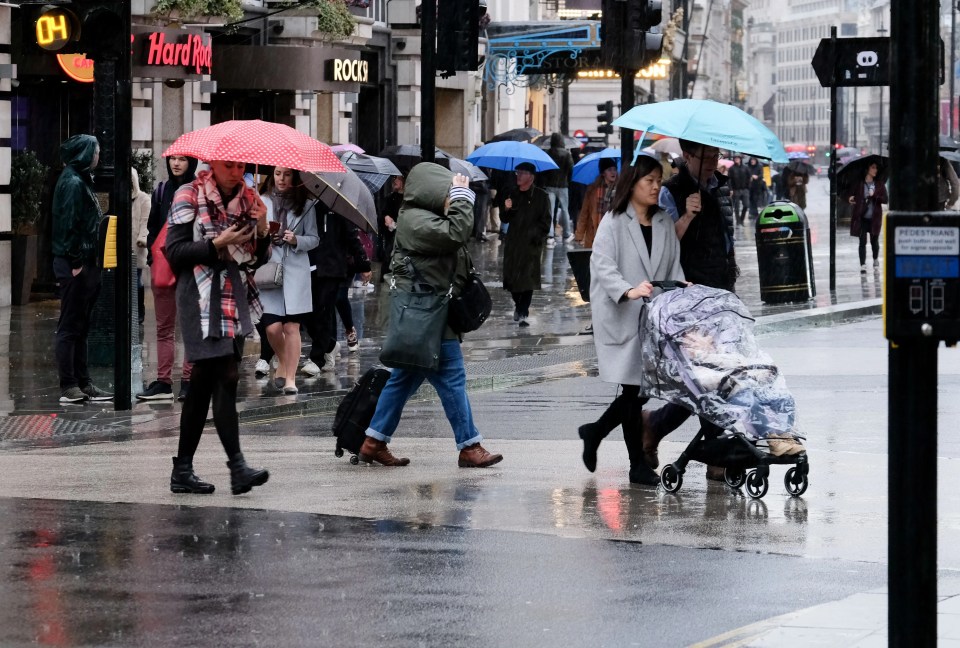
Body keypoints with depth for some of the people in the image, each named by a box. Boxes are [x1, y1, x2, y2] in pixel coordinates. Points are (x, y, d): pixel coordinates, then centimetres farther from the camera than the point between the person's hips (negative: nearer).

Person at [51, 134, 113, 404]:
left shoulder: (80, 181, 17)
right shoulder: (73, 183, -13)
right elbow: (69, 224, -19)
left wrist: (89, 262, 14)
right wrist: (75, 262, -20)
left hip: (84, 263, 10)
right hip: (75, 266, -10)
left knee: (80, 326, 12)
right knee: (70, 326, -6)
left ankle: (82, 384, 16)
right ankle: (69, 386, -4)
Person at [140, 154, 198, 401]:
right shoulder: (161, 191, 14)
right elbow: (153, 227, 17)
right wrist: (152, 258, 5)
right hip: (163, 266, 5)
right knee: (164, 327, 6)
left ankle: (188, 381, 2)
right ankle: (163, 382, 8)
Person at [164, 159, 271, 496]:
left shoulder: (248, 199, 13)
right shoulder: (190, 196, -2)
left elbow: (258, 259, 14)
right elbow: (174, 252, -8)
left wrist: (262, 229, -5)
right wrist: (217, 244, -17)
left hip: (237, 300, 6)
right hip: (203, 301, -6)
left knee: (203, 385, 9)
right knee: (226, 378, -16)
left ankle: (182, 471, 13)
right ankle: (237, 467, -22)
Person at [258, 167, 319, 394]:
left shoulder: (304, 205, 7)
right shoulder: (261, 202, 6)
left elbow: (314, 239, 8)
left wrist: (296, 240, -11)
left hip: (296, 272, 0)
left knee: (292, 326, -5)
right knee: (272, 327, -7)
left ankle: (290, 378, 1)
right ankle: (283, 363, 21)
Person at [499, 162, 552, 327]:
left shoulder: (540, 197, 0)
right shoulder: (512, 194, 13)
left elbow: (545, 222, 0)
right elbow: (504, 219, 16)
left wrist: (536, 236, -10)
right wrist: (507, 209, -4)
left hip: (531, 244, -4)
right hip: (513, 243, 4)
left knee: (527, 278, -10)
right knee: (511, 276, 3)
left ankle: (522, 313, -9)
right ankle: (519, 305, 26)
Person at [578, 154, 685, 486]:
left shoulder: (665, 224, 13)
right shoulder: (614, 222, -4)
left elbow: (674, 268, 13)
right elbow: (602, 265, -14)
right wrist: (629, 291, -31)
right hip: (622, 318, -6)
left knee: (646, 387, 4)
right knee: (634, 388, -3)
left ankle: (595, 432, 27)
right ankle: (638, 465, 5)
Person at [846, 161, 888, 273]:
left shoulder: (879, 184, 2)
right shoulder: (858, 183, -3)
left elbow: (885, 199, 0)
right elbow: (849, 194, 1)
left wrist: (875, 196, -16)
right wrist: (850, 199, -21)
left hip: (874, 218, 2)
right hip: (862, 218, -2)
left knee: (874, 241, 15)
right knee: (862, 242, -5)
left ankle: (876, 260, 39)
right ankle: (863, 265, -2)